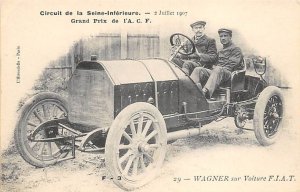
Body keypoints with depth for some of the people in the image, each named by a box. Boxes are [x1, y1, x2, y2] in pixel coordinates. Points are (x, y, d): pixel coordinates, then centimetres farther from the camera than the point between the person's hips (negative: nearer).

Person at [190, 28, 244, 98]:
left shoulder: (236, 50, 12)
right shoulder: (220, 52, 35)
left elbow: (232, 65, -1)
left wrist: (217, 67, -8)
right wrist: (214, 66, 3)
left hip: (228, 73, -6)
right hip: (215, 72, 7)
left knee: (218, 70, -40)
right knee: (198, 69, -17)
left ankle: (206, 91, -64)